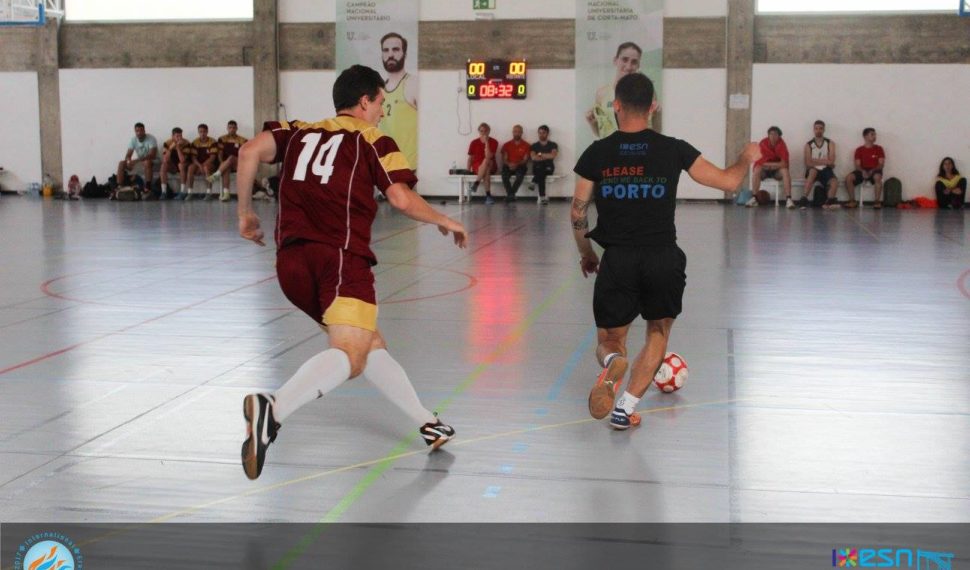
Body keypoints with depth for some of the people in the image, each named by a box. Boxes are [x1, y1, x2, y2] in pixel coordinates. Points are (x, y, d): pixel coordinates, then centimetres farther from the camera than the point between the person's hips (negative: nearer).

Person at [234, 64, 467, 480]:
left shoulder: (298, 132, 22)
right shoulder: (372, 140, 10)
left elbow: (251, 151, 5)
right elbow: (402, 199, -3)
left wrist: (245, 212, 14)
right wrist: (445, 222, 14)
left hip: (292, 261, 7)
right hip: (340, 257, -7)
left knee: (372, 345, 18)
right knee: (351, 357, -19)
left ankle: (427, 424, 27)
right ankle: (273, 409, -44)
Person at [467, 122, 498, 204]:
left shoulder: (494, 142, -4)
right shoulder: (474, 143, 3)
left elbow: (488, 156, -18)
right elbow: (470, 158, 8)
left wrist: (486, 142, -21)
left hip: (491, 167, 0)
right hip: (477, 167, 0)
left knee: (487, 161, -37)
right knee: (486, 171, -37)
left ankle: (476, 183, -37)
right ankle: (488, 195, -43)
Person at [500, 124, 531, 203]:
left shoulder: (526, 146, 7)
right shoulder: (506, 145, 12)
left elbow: (525, 160, -2)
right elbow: (504, 159, 5)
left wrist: (516, 164, -20)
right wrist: (509, 164, -18)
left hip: (520, 166, -1)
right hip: (508, 166, 1)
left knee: (520, 175, -37)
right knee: (504, 175, -34)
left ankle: (510, 194, -32)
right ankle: (511, 195, -32)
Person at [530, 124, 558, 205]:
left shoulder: (553, 145, 11)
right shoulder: (534, 145, 15)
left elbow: (553, 155, -8)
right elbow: (533, 157, -3)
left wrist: (540, 154, -4)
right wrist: (546, 157, -11)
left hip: (548, 167, -1)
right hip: (537, 167, 1)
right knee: (540, 170, -36)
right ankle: (542, 196, -41)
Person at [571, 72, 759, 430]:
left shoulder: (598, 153, 2)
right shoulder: (674, 150, 0)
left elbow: (578, 212, 6)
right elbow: (729, 182, 5)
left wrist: (586, 253, 23)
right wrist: (747, 158, 27)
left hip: (617, 260, 0)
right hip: (663, 258, 0)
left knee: (609, 340, 16)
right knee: (658, 331, 23)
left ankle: (612, 363, -21)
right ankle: (626, 407, 11)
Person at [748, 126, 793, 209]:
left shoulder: (781, 144, -16)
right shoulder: (763, 143, -14)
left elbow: (784, 164, -22)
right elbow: (759, 162, -16)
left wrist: (769, 164, -19)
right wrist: (776, 164, -15)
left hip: (777, 170, 0)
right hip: (764, 170, 0)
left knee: (785, 171, -31)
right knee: (757, 170, -31)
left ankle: (788, 199, -37)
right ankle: (754, 198, -27)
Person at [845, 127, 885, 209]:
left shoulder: (879, 148, 8)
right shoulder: (859, 150, 10)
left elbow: (881, 164, 1)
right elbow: (857, 165, 3)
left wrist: (872, 171, -17)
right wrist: (863, 171, -19)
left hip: (874, 171, -1)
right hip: (862, 171, 1)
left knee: (877, 177, -39)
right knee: (848, 178, -28)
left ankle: (877, 201, -32)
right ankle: (852, 201, -18)